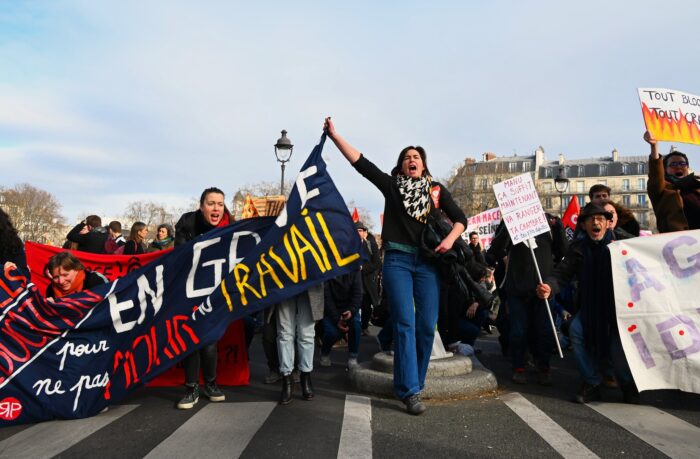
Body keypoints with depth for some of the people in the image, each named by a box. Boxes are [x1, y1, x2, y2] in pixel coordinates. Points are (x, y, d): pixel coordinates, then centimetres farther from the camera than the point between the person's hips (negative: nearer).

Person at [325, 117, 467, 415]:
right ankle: (410, 391, -4)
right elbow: (359, 162, 4)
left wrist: (450, 239, -9)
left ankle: (413, 383, 18)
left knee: (427, 326, 1)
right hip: (397, 261, -2)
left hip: (428, 263, 2)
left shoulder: (437, 190, 12)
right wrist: (334, 136, -1)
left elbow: (460, 219, 11)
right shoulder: (392, 185, 9)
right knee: (404, 323, -7)